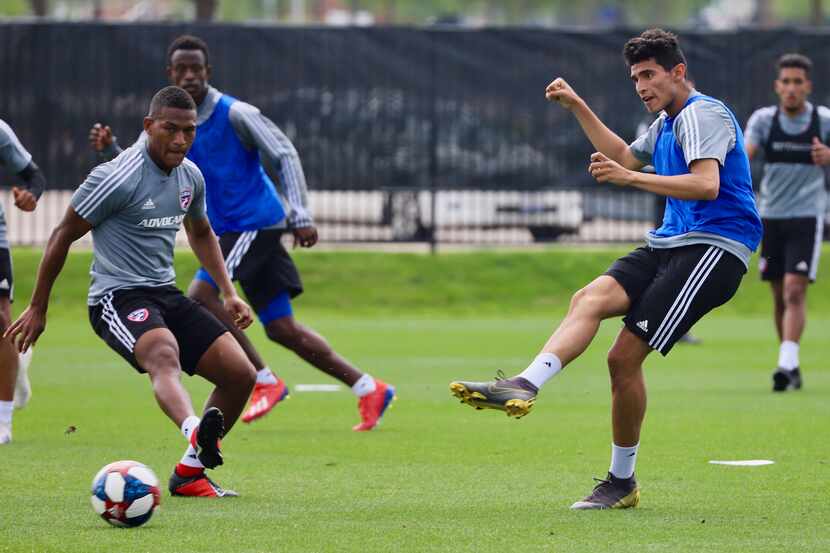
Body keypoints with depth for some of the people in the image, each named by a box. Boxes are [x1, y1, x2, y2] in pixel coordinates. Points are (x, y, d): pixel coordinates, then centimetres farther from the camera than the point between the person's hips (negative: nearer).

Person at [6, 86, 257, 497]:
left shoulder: (191, 177, 8)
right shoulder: (118, 178, -15)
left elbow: (200, 234, 29)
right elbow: (63, 235, -6)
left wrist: (228, 293, 20)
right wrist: (37, 308, -2)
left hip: (165, 294, 8)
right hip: (117, 297, -8)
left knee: (241, 374, -3)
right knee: (164, 356, -39)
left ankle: (190, 471, 11)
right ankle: (196, 434, -69)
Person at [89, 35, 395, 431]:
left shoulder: (234, 115, -11)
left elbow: (285, 155, -11)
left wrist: (301, 216, -18)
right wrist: (109, 148, -12)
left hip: (256, 222, -8)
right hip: (227, 230, 8)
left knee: (199, 296, -20)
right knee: (281, 329, 4)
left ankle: (265, 382, -10)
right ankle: (369, 390, 11)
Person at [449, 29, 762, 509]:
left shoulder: (703, 115, -8)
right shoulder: (667, 123, 24)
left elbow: (706, 184, -23)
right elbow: (625, 156, 43)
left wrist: (630, 178, -25)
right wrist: (578, 106, 36)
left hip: (714, 248, -9)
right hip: (671, 243, 9)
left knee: (625, 355, -18)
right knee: (590, 298, -19)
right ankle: (526, 385, -31)